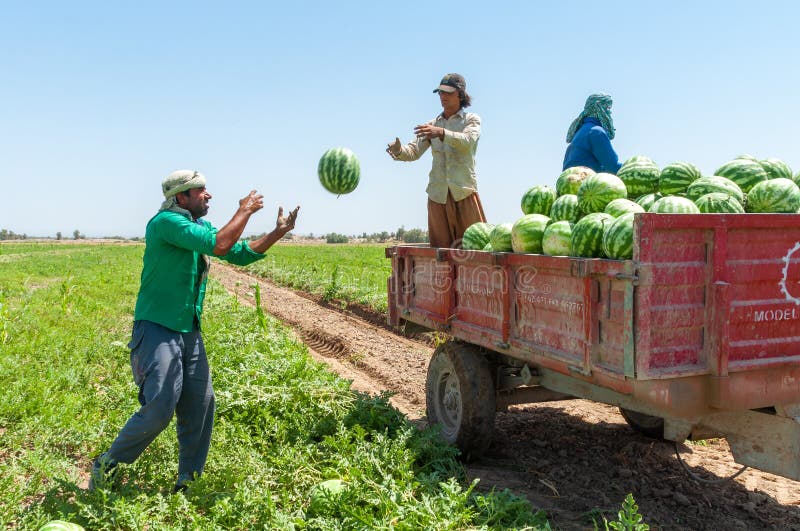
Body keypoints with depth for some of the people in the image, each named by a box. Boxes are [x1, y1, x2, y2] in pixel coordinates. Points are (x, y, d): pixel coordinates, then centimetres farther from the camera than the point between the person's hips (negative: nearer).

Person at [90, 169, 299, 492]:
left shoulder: (201, 226, 12)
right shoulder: (166, 222, -15)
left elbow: (241, 254, 13)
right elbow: (219, 246, -25)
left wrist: (279, 232, 3)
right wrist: (245, 211, -11)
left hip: (189, 332, 9)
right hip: (157, 330, -8)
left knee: (201, 405, 7)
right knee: (159, 409, -11)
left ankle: (188, 481, 21)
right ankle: (106, 466, 12)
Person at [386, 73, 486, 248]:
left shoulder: (472, 119, 5)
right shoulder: (432, 125, 14)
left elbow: (467, 141, -18)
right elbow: (414, 151, 3)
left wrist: (441, 132, -34)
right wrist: (399, 151, -21)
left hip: (464, 192, -3)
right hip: (438, 194, 3)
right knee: (441, 248, 6)